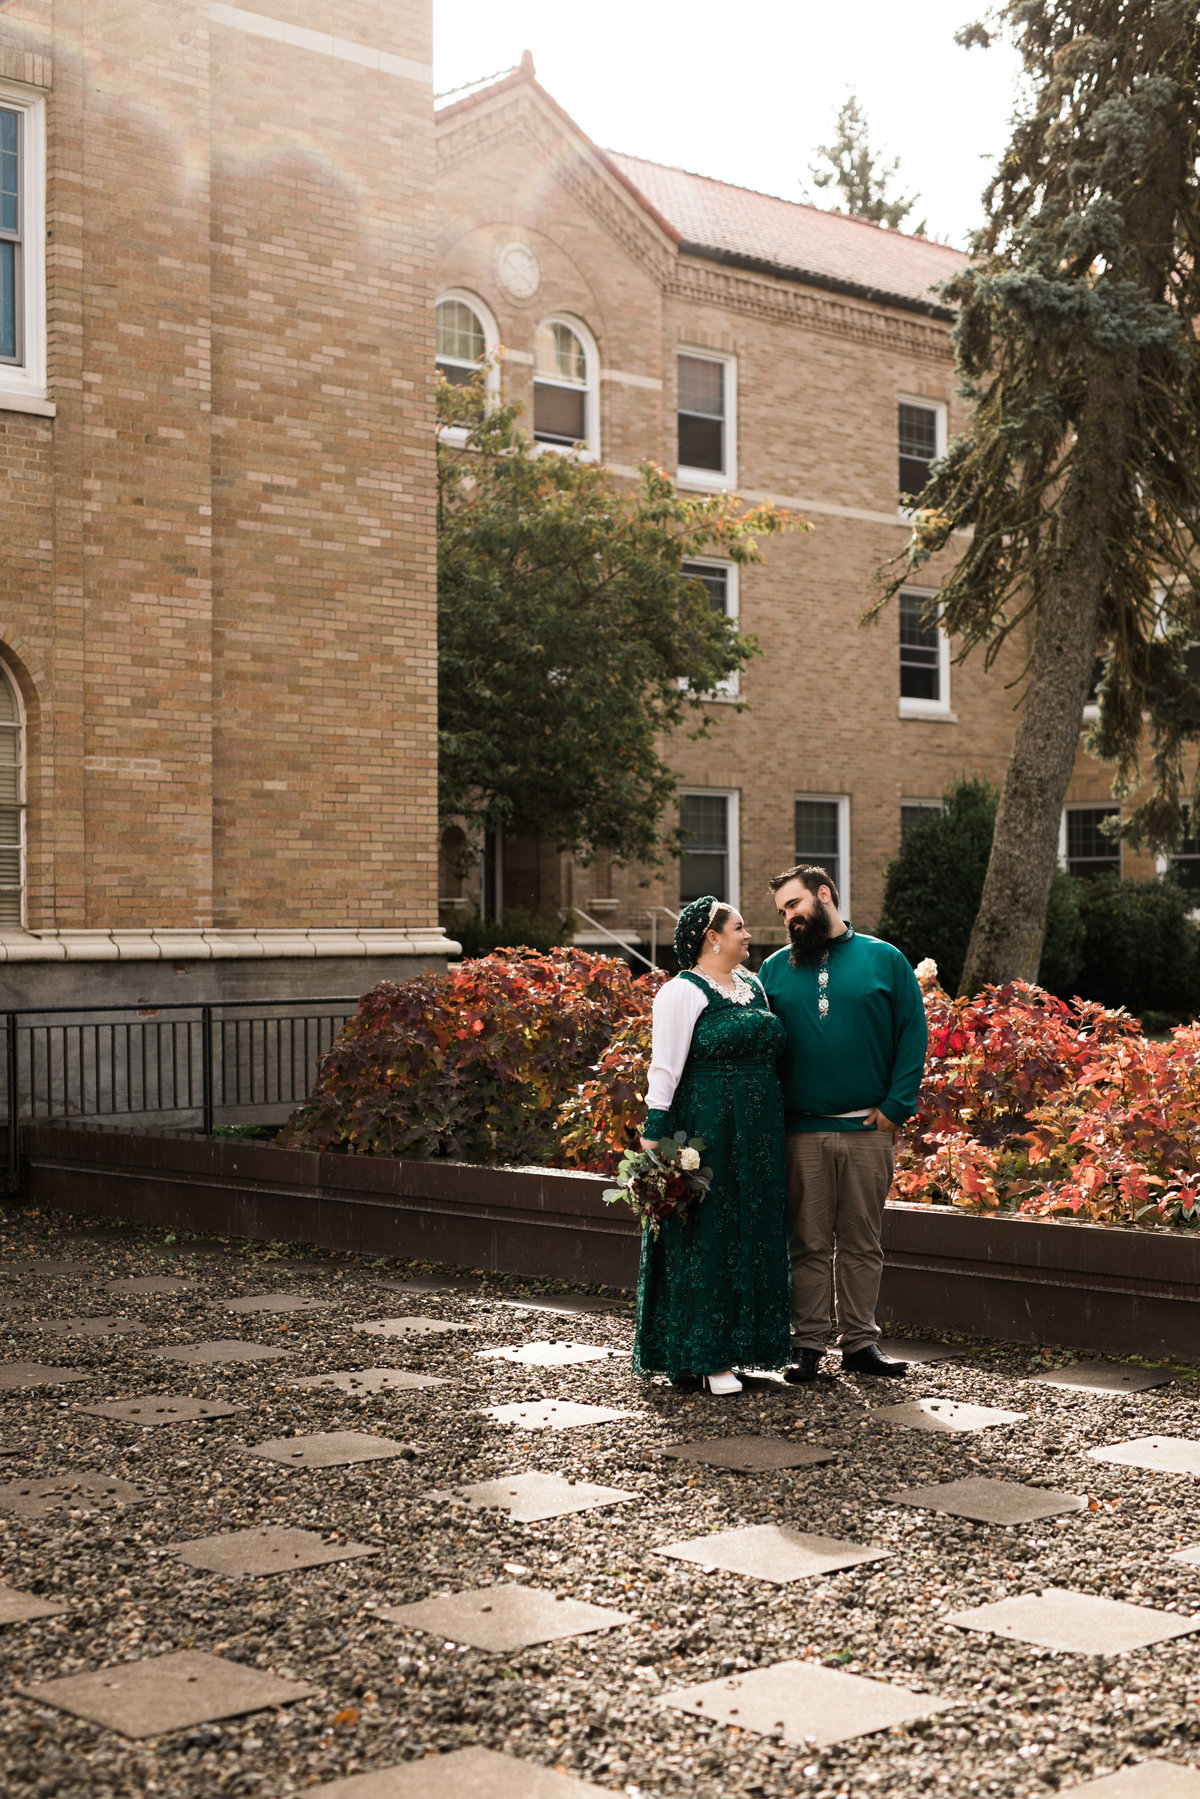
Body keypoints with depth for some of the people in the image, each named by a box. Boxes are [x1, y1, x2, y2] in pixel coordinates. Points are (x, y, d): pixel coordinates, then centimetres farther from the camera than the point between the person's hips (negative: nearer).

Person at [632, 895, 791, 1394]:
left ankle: (734, 1346, 19)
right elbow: (665, 1068, -13)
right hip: (703, 1127, -8)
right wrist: (654, 1135, -19)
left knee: (750, 1237, 10)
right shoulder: (682, 992, -9)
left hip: (756, 1134, 8)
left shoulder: (752, 985, 13)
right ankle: (701, 1356, 4)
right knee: (704, 1238, -3)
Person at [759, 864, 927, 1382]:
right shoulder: (776, 969, 9)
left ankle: (860, 1342, 15)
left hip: (868, 1130, 0)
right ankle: (808, 1344, 11)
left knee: (862, 1243, 7)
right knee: (809, 1243, 4)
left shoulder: (884, 960, 4)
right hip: (801, 1130, 1)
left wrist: (896, 1105, -5)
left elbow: (913, 1033, 2)